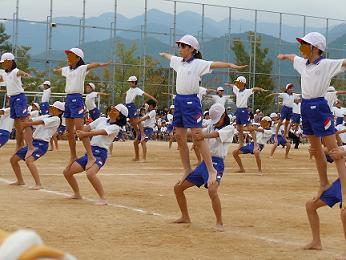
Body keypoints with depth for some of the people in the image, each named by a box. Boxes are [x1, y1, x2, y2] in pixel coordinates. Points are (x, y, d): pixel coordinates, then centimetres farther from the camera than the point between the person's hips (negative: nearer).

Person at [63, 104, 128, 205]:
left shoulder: (116, 127, -5)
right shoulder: (102, 119, 16)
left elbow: (101, 132, -20)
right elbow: (87, 127, 8)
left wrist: (86, 133, -32)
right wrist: (72, 132, -9)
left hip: (100, 153, -7)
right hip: (90, 151, 7)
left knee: (90, 173, -35)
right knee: (67, 172, 7)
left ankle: (103, 199, -26)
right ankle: (77, 194, 27)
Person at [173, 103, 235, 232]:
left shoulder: (229, 129, 0)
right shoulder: (211, 127, 20)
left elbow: (215, 134, -19)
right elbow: (200, 133, 5)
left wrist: (202, 135, -38)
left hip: (216, 163, -7)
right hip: (204, 162, 7)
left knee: (212, 190, -34)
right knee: (178, 187, 8)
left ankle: (219, 223, -21)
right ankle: (185, 217, 24)